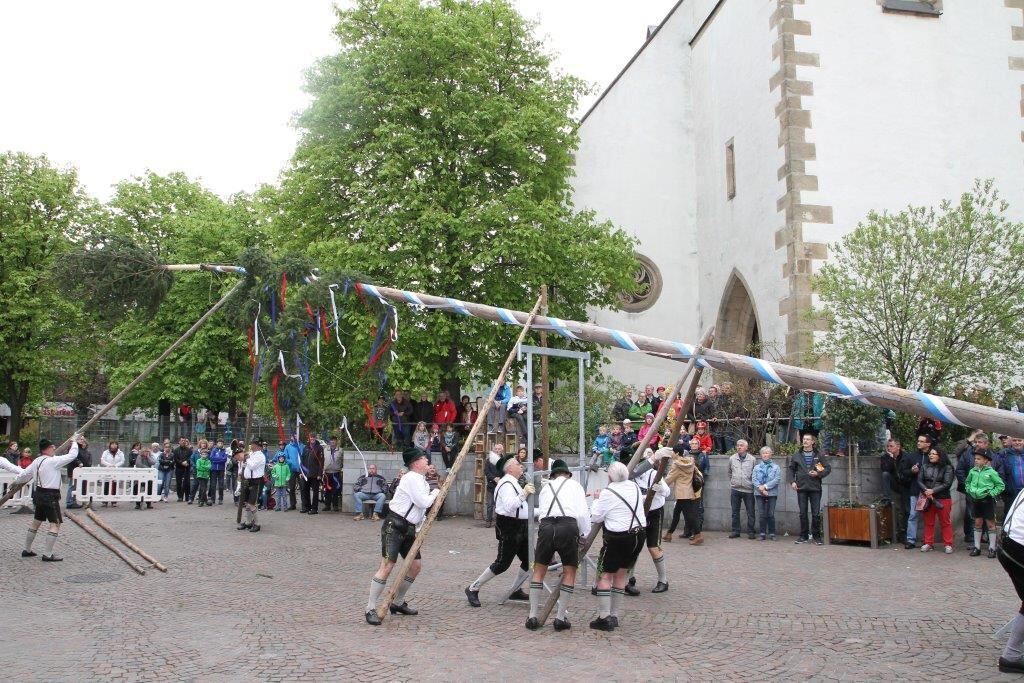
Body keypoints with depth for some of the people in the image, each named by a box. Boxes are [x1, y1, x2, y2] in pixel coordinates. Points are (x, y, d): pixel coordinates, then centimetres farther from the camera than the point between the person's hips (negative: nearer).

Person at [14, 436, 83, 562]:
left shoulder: (36, 461, 6)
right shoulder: (52, 461, -19)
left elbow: (24, 474, 18)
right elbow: (72, 455, -17)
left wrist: (16, 481, 40)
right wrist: (74, 441, -1)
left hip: (39, 494, 9)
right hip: (50, 496, -9)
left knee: (36, 522, 22)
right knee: (55, 524, -6)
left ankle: (27, 550, 33)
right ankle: (47, 555, -8)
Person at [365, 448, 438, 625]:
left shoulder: (420, 480, 16)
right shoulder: (412, 478, -15)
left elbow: (423, 505, 21)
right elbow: (423, 502, -20)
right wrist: (435, 493, -4)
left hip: (408, 529, 10)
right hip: (394, 527, -10)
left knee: (416, 566, 12)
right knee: (387, 566, -14)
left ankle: (398, 603, 25)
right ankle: (370, 609, -8)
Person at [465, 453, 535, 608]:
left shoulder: (514, 483, 19)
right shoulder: (506, 484, -15)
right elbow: (509, 506, -30)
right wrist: (524, 494, -34)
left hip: (520, 528, 10)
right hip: (509, 528, -10)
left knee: (529, 560, 8)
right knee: (502, 564, -6)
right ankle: (473, 589, 5)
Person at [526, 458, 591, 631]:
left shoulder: (546, 486, 26)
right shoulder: (575, 485, 17)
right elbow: (583, 513, 6)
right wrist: (584, 536, 16)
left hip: (546, 525, 2)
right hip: (568, 526, -2)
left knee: (539, 570, 15)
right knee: (569, 572, 12)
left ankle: (533, 617, 15)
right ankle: (561, 618, 10)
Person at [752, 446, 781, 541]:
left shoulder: (776, 467, 7)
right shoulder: (757, 467, 14)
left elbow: (777, 479, -6)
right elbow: (753, 479, 3)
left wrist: (765, 486, -13)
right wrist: (760, 488, -13)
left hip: (772, 493, -2)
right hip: (759, 493, 2)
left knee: (771, 514, -2)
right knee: (761, 514, 0)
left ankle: (771, 533, 7)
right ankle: (762, 533, 6)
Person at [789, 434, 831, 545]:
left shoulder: (818, 455, 4)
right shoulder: (796, 455, 8)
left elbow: (828, 468, 5)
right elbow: (791, 469, 13)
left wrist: (818, 474, -11)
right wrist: (792, 481, 1)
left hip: (815, 488, -1)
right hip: (801, 487, 1)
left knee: (816, 514, 0)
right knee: (803, 513, 6)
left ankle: (816, 536, 9)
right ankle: (804, 535, 14)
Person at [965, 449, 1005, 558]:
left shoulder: (991, 472, -10)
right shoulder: (972, 471, 3)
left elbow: (1001, 485, -3)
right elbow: (967, 483, 20)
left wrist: (992, 493, -10)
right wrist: (970, 490, 5)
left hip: (987, 500, -4)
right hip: (976, 500, 4)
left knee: (990, 524, 3)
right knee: (977, 523, 11)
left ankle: (992, 548, 10)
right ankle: (977, 547, 17)